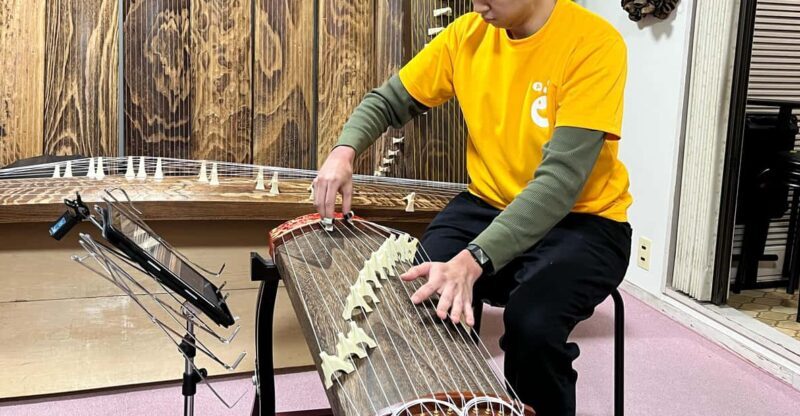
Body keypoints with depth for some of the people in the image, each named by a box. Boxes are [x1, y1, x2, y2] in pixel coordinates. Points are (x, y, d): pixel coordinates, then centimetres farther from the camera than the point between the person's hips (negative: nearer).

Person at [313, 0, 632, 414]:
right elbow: (387, 101, 8)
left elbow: (561, 178, -28)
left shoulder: (594, 43, -19)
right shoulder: (468, 34, -2)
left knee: (532, 323, -32)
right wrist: (344, 151, -13)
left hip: (583, 220, -4)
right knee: (406, 295, -19)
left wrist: (472, 260, -39)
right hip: (489, 205, 5)